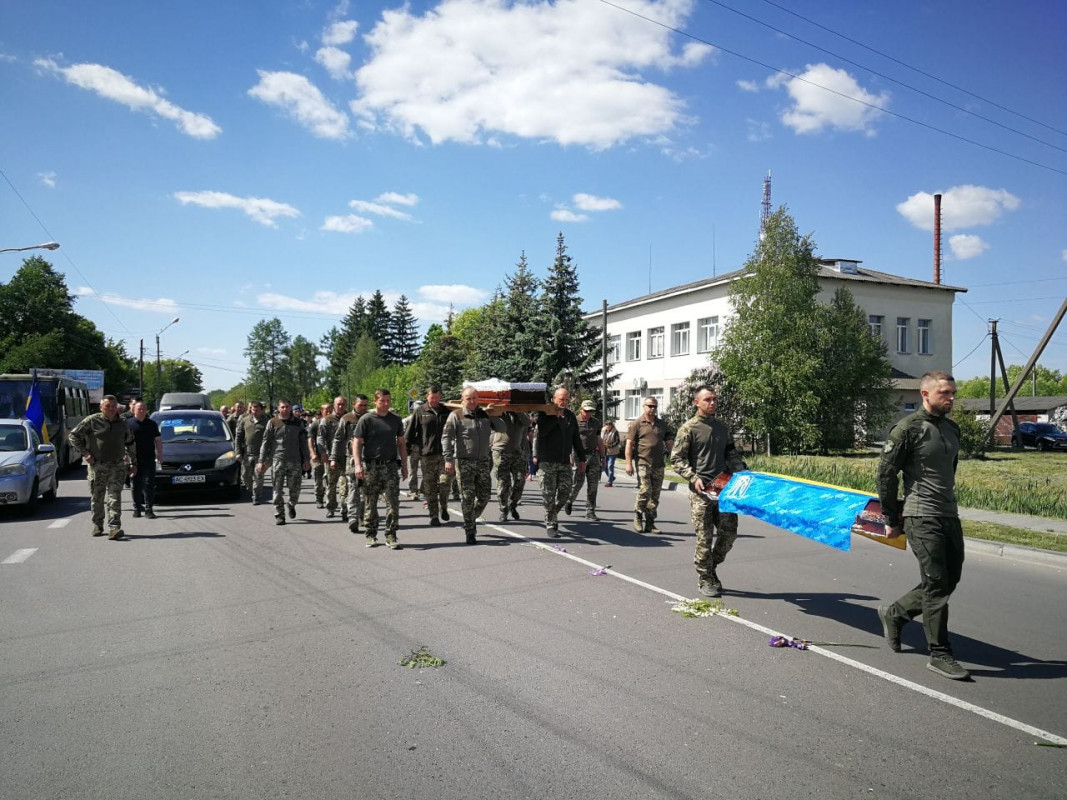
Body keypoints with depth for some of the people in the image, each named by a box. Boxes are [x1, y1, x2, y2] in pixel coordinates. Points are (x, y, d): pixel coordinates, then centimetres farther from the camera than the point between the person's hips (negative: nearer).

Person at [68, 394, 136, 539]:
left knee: (115, 496, -10)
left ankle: (114, 528, -16)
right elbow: (73, 436, 2)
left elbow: (130, 444, 23)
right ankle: (97, 526, 25)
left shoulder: (122, 425, 11)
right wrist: (84, 453, -6)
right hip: (97, 466, -1)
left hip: (117, 466, 1)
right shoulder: (92, 421, -1)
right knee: (97, 497, 8)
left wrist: (133, 463, 21)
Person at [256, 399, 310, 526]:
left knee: (295, 489, 3)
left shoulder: (297, 423, 8)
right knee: (278, 489, 0)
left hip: (295, 461, 1)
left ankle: (291, 505, 32)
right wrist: (262, 461, 0)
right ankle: (279, 515, 7)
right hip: (278, 460, -1)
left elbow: (303, 442, 11)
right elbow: (266, 442, 4)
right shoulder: (273, 423, 3)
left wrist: (306, 459, 7)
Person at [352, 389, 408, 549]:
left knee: (393, 502, -4)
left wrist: (404, 465, 12)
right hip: (371, 467, -2)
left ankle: (391, 536, 4)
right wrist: (358, 465, -15)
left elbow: (401, 443, 16)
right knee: (370, 504, 6)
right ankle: (371, 535, 18)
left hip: (390, 466, 2)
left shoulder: (396, 420, 10)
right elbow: (357, 443, -5)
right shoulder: (366, 419, -2)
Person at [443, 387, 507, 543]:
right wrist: (448, 459, -16)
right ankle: (470, 531, 7)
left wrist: (494, 416, -6)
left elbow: (503, 429, 9)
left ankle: (471, 520, 31)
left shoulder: (485, 415, 10)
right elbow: (446, 438, -7)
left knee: (484, 496, 7)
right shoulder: (456, 416, -2)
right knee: (467, 497, -3)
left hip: (483, 461, 4)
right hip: (464, 462, -4)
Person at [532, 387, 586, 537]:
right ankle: (550, 524, 11)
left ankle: (552, 515, 27)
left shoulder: (570, 416, 12)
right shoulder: (544, 413, -4)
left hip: (565, 462, 5)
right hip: (548, 461, -4)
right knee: (549, 495, 0)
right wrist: (555, 416, -18)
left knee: (565, 495, 4)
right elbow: (542, 431, -21)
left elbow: (576, 439, 18)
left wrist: (581, 459, 18)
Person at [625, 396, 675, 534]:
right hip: (643, 463, -5)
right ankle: (638, 517, 5)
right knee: (645, 490, -15)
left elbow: (669, 441, 21)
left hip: (659, 464, 5)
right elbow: (629, 444, -3)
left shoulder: (662, 424, 16)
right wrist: (628, 463, -10)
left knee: (655, 494, 5)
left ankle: (650, 523, 12)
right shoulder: (637, 424, 2)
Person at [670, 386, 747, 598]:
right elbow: (676, 459, -5)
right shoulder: (689, 428, -3)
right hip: (701, 491, -5)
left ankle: (711, 568, 27)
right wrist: (694, 478, -17)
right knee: (704, 537, -1)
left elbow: (731, 454, 20)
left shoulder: (722, 427, 15)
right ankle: (705, 579, 13)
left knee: (729, 532, 5)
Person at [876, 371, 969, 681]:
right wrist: (892, 521, -7)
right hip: (922, 519, -8)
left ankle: (893, 614, 30)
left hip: (950, 516, 8)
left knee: (949, 580, 13)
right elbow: (886, 475, -10)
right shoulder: (908, 429, -11)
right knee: (937, 585, -5)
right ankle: (939, 654, 6)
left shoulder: (952, 429, 13)